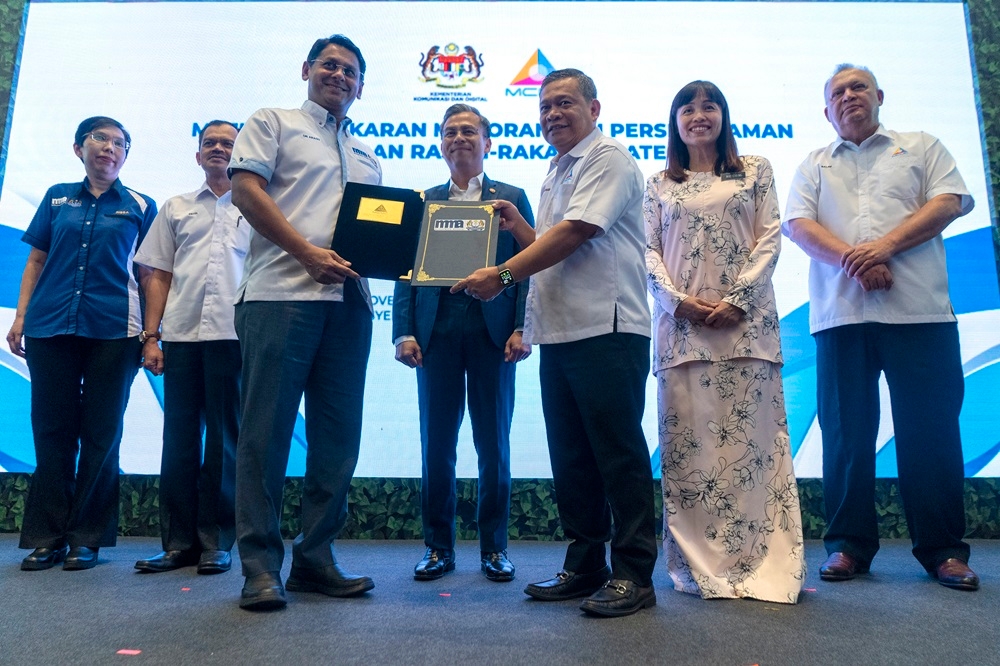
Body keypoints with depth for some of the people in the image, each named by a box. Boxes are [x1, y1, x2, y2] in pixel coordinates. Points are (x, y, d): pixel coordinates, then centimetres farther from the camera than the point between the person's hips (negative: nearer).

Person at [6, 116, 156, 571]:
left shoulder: (140, 206, 9)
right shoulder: (57, 198, 15)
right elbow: (36, 262, 14)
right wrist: (20, 317, 5)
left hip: (113, 329, -2)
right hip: (50, 327, 2)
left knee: (100, 433, 1)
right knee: (51, 430, 4)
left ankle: (87, 538, 10)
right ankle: (46, 537, 13)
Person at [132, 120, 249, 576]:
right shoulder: (176, 209, 19)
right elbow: (158, 277, 15)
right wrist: (151, 337, 5)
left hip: (234, 335, -2)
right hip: (182, 334, 3)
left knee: (223, 441, 0)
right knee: (179, 437, 3)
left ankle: (216, 542, 9)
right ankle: (178, 542, 12)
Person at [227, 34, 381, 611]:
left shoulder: (367, 157, 28)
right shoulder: (274, 124, 14)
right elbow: (246, 189, -1)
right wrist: (307, 251, -12)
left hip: (349, 298, 6)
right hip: (281, 291, -5)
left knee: (339, 434, 3)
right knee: (267, 429, -6)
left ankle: (315, 557, 13)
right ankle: (260, 564, 2)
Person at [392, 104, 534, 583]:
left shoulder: (512, 198, 11)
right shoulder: (421, 201, 15)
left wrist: (522, 329, -8)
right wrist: (404, 332, -2)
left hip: (493, 332, -1)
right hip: (437, 332, 2)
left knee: (493, 444, 3)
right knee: (436, 444, 3)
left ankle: (494, 547, 16)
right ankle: (438, 546, 16)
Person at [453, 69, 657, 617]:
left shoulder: (608, 158, -2)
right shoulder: (556, 172, 25)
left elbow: (576, 232, -14)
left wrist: (502, 274, -14)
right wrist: (516, 225, 11)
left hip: (606, 329, -9)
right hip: (559, 331, 9)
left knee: (618, 453, -4)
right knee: (570, 457, 11)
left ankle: (634, 575, 6)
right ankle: (585, 566, 21)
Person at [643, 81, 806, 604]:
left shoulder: (756, 171, 13)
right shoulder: (659, 185, 15)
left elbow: (770, 238, 4)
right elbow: (649, 252, 7)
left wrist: (737, 299, -10)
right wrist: (678, 301, -10)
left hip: (746, 321, 0)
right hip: (682, 322, 1)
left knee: (750, 434, -1)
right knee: (687, 437, -1)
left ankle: (760, 564, 7)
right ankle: (698, 566, 7)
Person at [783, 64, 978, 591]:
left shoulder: (920, 147, 18)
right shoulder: (814, 166, 20)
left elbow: (949, 202, 3)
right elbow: (798, 224, 4)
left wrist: (887, 245, -13)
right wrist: (853, 262, -12)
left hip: (919, 310, -1)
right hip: (840, 313, 1)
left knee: (930, 429, -1)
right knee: (845, 432, 2)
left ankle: (942, 549, 10)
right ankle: (849, 545, 11)